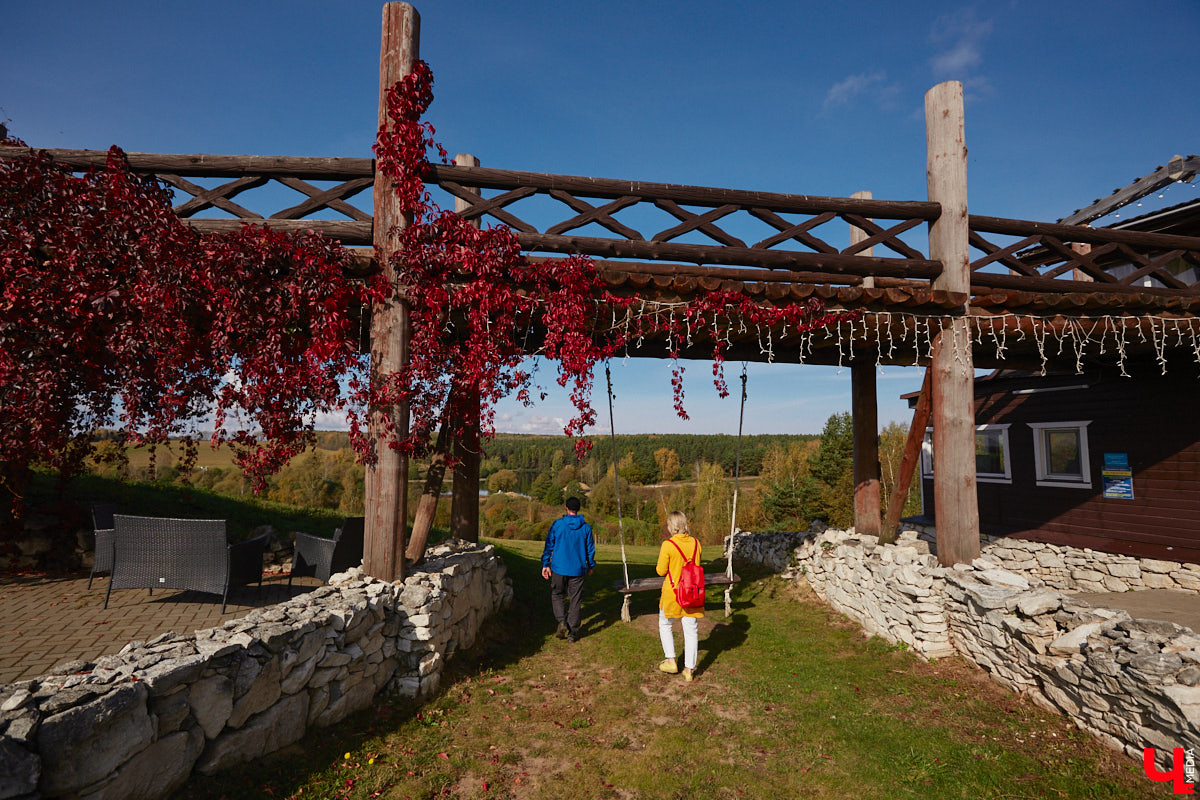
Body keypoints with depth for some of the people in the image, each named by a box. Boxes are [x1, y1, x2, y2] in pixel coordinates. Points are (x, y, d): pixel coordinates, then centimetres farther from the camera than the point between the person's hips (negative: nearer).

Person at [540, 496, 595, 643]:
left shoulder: (557, 524, -5)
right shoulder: (586, 527, -1)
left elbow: (549, 545, -2)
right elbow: (590, 548, 7)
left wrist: (545, 564, 4)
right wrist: (590, 566, 20)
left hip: (559, 567, -1)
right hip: (578, 570, 1)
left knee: (556, 595, 16)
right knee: (575, 600, 9)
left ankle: (562, 621, -5)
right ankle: (572, 632, 9)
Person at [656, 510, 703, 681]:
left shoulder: (668, 545, -16)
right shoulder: (695, 543, -2)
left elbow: (661, 571, -11)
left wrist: (660, 554, 7)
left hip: (672, 591, -3)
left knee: (665, 625, 19)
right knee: (691, 630, 10)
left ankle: (671, 661, 17)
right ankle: (689, 669, 14)